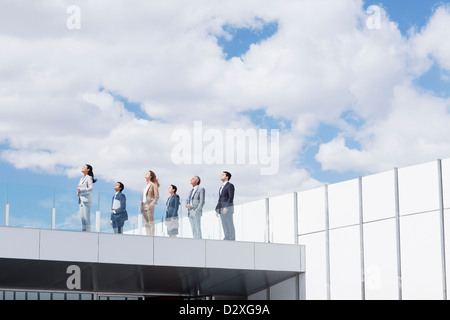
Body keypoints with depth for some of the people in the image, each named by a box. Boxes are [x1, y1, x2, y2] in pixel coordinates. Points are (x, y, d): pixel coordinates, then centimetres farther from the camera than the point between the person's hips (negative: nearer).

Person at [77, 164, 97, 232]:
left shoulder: (89, 178, -3)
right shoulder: (81, 179, 20)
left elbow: (91, 188, -14)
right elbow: (79, 189, 22)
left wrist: (81, 190, -15)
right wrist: (78, 193, 1)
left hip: (86, 200, -8)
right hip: (81, 200, 8)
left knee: (87, 218, -11)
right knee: (82, 217, 3)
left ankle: (88, 233, -12)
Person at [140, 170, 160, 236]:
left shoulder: (154, 185, -5)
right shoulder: (146, 185, 18)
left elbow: (157, 197, -10)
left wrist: (152, 204, -20)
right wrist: (141, 206, 14)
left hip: (149, 205, -8)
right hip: (144, 205, 8)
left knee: (151, 223, -8)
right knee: (146, 223, 6)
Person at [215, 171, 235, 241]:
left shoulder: (230, 185, -8)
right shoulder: (222, 187, 20)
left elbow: (231, 198, -17)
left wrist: (226, 208, -24)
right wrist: (217, 210, 16)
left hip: (228, 208, -8)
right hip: (222, 209, 9)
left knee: (230, 225, -8)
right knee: (224, 225, 4)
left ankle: (232, 239, -7)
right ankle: (227, 239, 4)